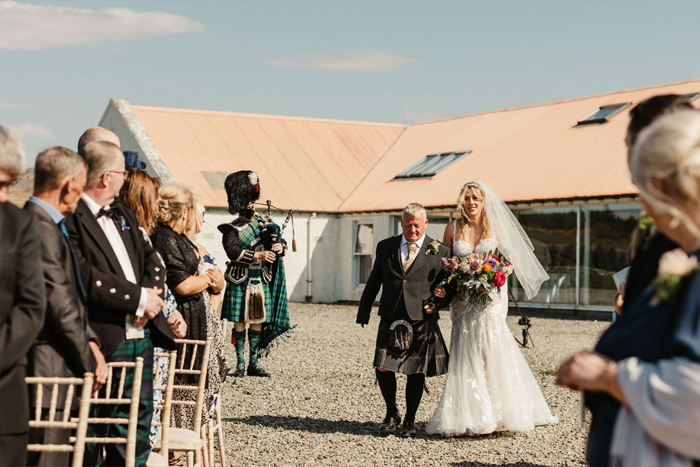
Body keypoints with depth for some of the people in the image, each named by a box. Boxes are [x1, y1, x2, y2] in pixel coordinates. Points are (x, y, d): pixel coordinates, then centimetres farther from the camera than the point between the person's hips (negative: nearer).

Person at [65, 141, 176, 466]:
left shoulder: (122, 214, 17)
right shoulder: (71, 218, -12)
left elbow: (151, 259, 17)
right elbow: (85, 277, -21)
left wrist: (152, 293, -5)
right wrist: (139, 298, -16)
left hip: (141, 334, 9)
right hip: (103, 339, -8)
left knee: (139, 417, 14)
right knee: (93, 429, 0)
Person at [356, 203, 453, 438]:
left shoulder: (440, 252, 3)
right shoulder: (385, 247, 10)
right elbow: (373, 282, 15)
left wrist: (437, 304, -8)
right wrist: (363, 313, 13)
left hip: (421, 321, -2)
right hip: (390, 320, 2)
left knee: (415, 373, 2)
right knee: (382, 368, -4)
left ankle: (410, 420, 20)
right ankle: (391, 414, 19)